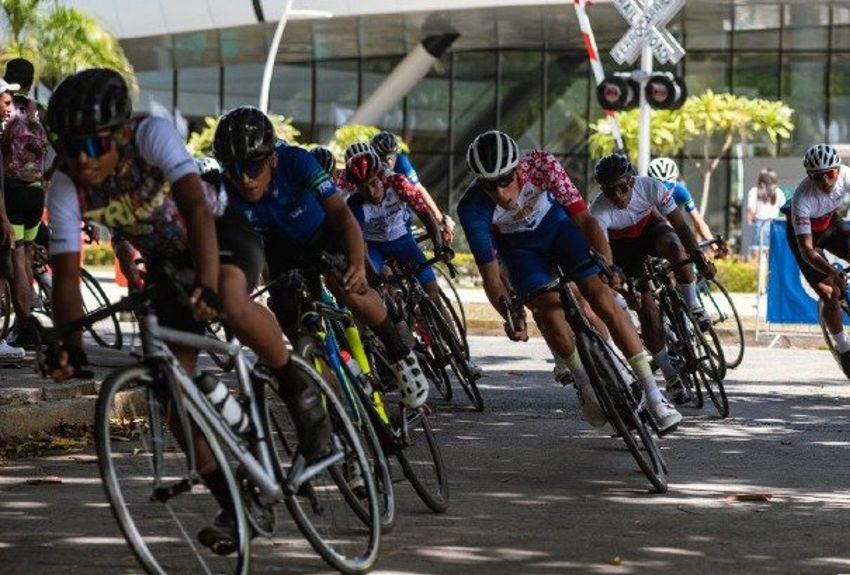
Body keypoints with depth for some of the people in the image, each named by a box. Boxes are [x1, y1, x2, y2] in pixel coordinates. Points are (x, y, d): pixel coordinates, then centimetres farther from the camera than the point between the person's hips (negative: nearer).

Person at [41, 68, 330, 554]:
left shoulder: (152, 135, -33)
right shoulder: (67, 187, -23)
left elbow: (196, 207, -45)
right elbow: (66, 274, -27)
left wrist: (207, 285, -60)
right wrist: (67, 345, -44)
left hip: (221, 230, -4)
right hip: (167, 259, 5)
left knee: (231, 301, -38)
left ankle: (298, 388, -14)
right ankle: (229, 503, 3)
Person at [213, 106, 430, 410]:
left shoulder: (295, 162, -37)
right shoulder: (226, 194, -31)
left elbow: (341, 213, -44)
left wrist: (357, 263, -61)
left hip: (325, 235, -3)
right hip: (283, 251, 3)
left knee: (344, 285, -33)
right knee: (300, 336, -13)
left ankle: (401, 354, -13)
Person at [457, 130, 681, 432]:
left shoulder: (541, 165, -34)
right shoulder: (472, 208, -34)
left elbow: (583, 218, -32)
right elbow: (491, 275, -29)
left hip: (556, 223, 0)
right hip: (519, 246, 0)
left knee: (604, 301, -14)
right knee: (550, 314, -21)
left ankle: (655, 396, -10)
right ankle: (585, 386, 6)